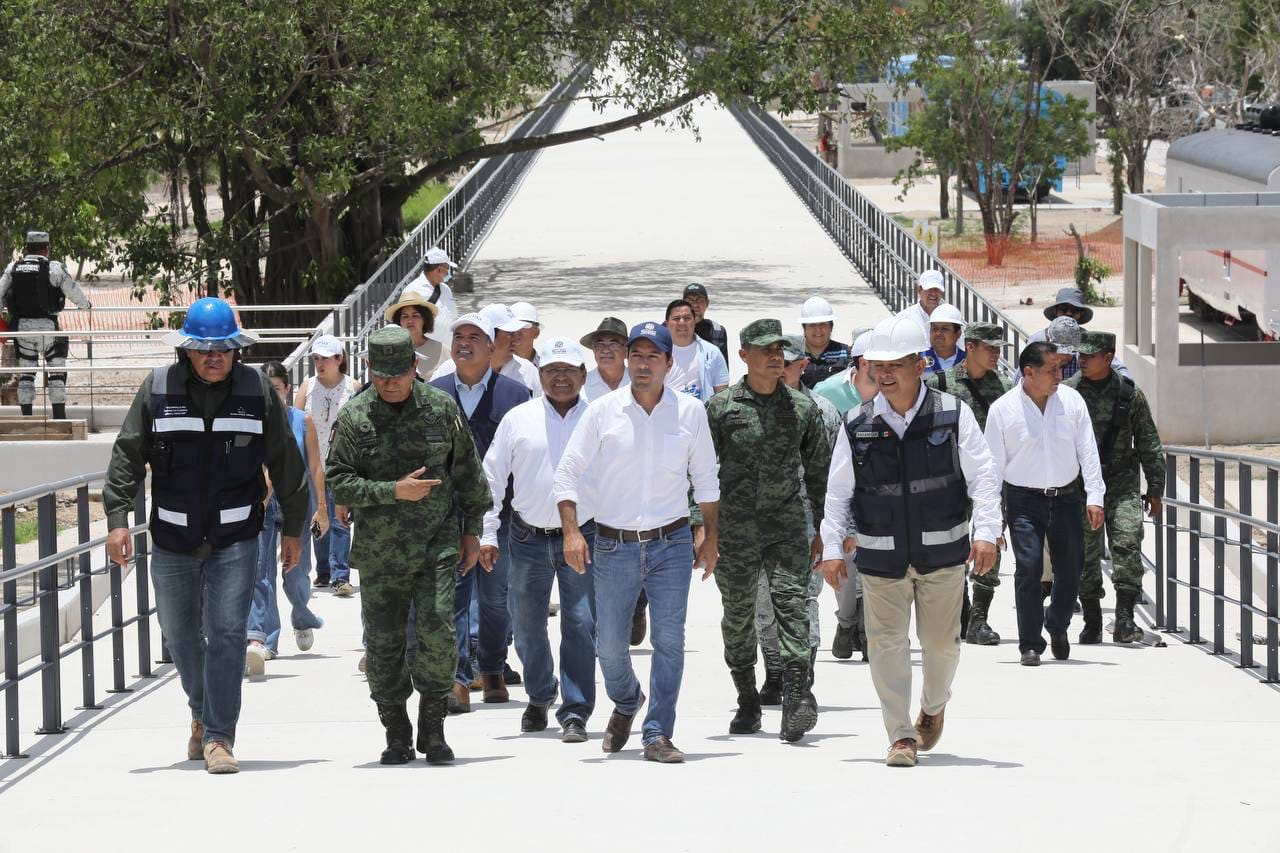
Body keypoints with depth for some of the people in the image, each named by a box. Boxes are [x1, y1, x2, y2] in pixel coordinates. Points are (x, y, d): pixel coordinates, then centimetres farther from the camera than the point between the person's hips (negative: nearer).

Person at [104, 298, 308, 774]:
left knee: (227, 634, -11)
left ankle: (219, 736, -9)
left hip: (235, 539, -2)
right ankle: (203, 714, 36)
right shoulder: (158, 390, -1)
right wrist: (118, 517, -9)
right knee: (181, 635, 12)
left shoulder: (257, 392, 0)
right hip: (173, 541, 2)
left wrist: (293, 528, 10)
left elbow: (285, 463, 7)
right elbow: (128, 455, 0)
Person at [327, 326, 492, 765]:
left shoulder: (441, 408, 2)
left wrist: (472, 529, 12)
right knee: (384, 646, 4)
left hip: (437, 545, 0)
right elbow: (338, 482, -6)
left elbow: (468, 472, 12)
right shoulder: (354, 417, -2)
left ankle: (432, 729, 1)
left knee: (438, 633, -13)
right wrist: (393, 491, -16)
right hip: (379, 553, 0)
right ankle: (397, 736, 18)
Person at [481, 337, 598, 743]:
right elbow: (492, 477, 7)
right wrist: (487, 534, 2)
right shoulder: (518, 419, 4)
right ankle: (539, 697, 33)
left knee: (581, 626, -8)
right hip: (529, 538, 2)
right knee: (527, 625, 11)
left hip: (583, 538, -2)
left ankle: (575, 713, -3)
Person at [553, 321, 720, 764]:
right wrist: (571, 531, -9)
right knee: (609, 644, 5)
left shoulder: (689, 412, 3)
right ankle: (626, 702, 36)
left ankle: (657, 735, -1)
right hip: (614, 544, 0)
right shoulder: (602, 411, 0)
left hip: (672, 544, 0)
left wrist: (710, 538, 12)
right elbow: (568, 473, 1)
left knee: (669, 640, -8)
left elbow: (706, 479, 13)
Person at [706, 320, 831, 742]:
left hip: (786, 524, 0)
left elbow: (819, 471, 14)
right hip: (734, 528, 0)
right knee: (738, 613, 8)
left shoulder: (803, 408, 7)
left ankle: (796, 696, -25)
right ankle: (747, 702, 21)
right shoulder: (720, 408, 2)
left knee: (791, 599, -16)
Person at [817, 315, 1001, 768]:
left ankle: (933, 708, 38)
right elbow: (838, 492, 7)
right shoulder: (857, 425, 0)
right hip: (881, 555, 1)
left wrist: (985, 532, -12)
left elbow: (982, 477, -2)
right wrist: (832, 547, 3)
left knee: (940, 640, 8)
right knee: (887, 644, -4)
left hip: (942, 551, -1)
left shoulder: (953, 415, -4)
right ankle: (901, 736, 4)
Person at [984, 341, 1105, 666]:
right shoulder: (1002, 410, -5)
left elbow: (1088, 451, 4)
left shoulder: (1071, 401, 2)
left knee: (1070, 569, 9)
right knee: (1028, 568, -12)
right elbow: (994, 466, -2)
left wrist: (1094, 496, -4)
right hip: (1024, 499, -3)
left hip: (1066, 496, 3)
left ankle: (1057, 625, 35)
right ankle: (1030, 644, -2)